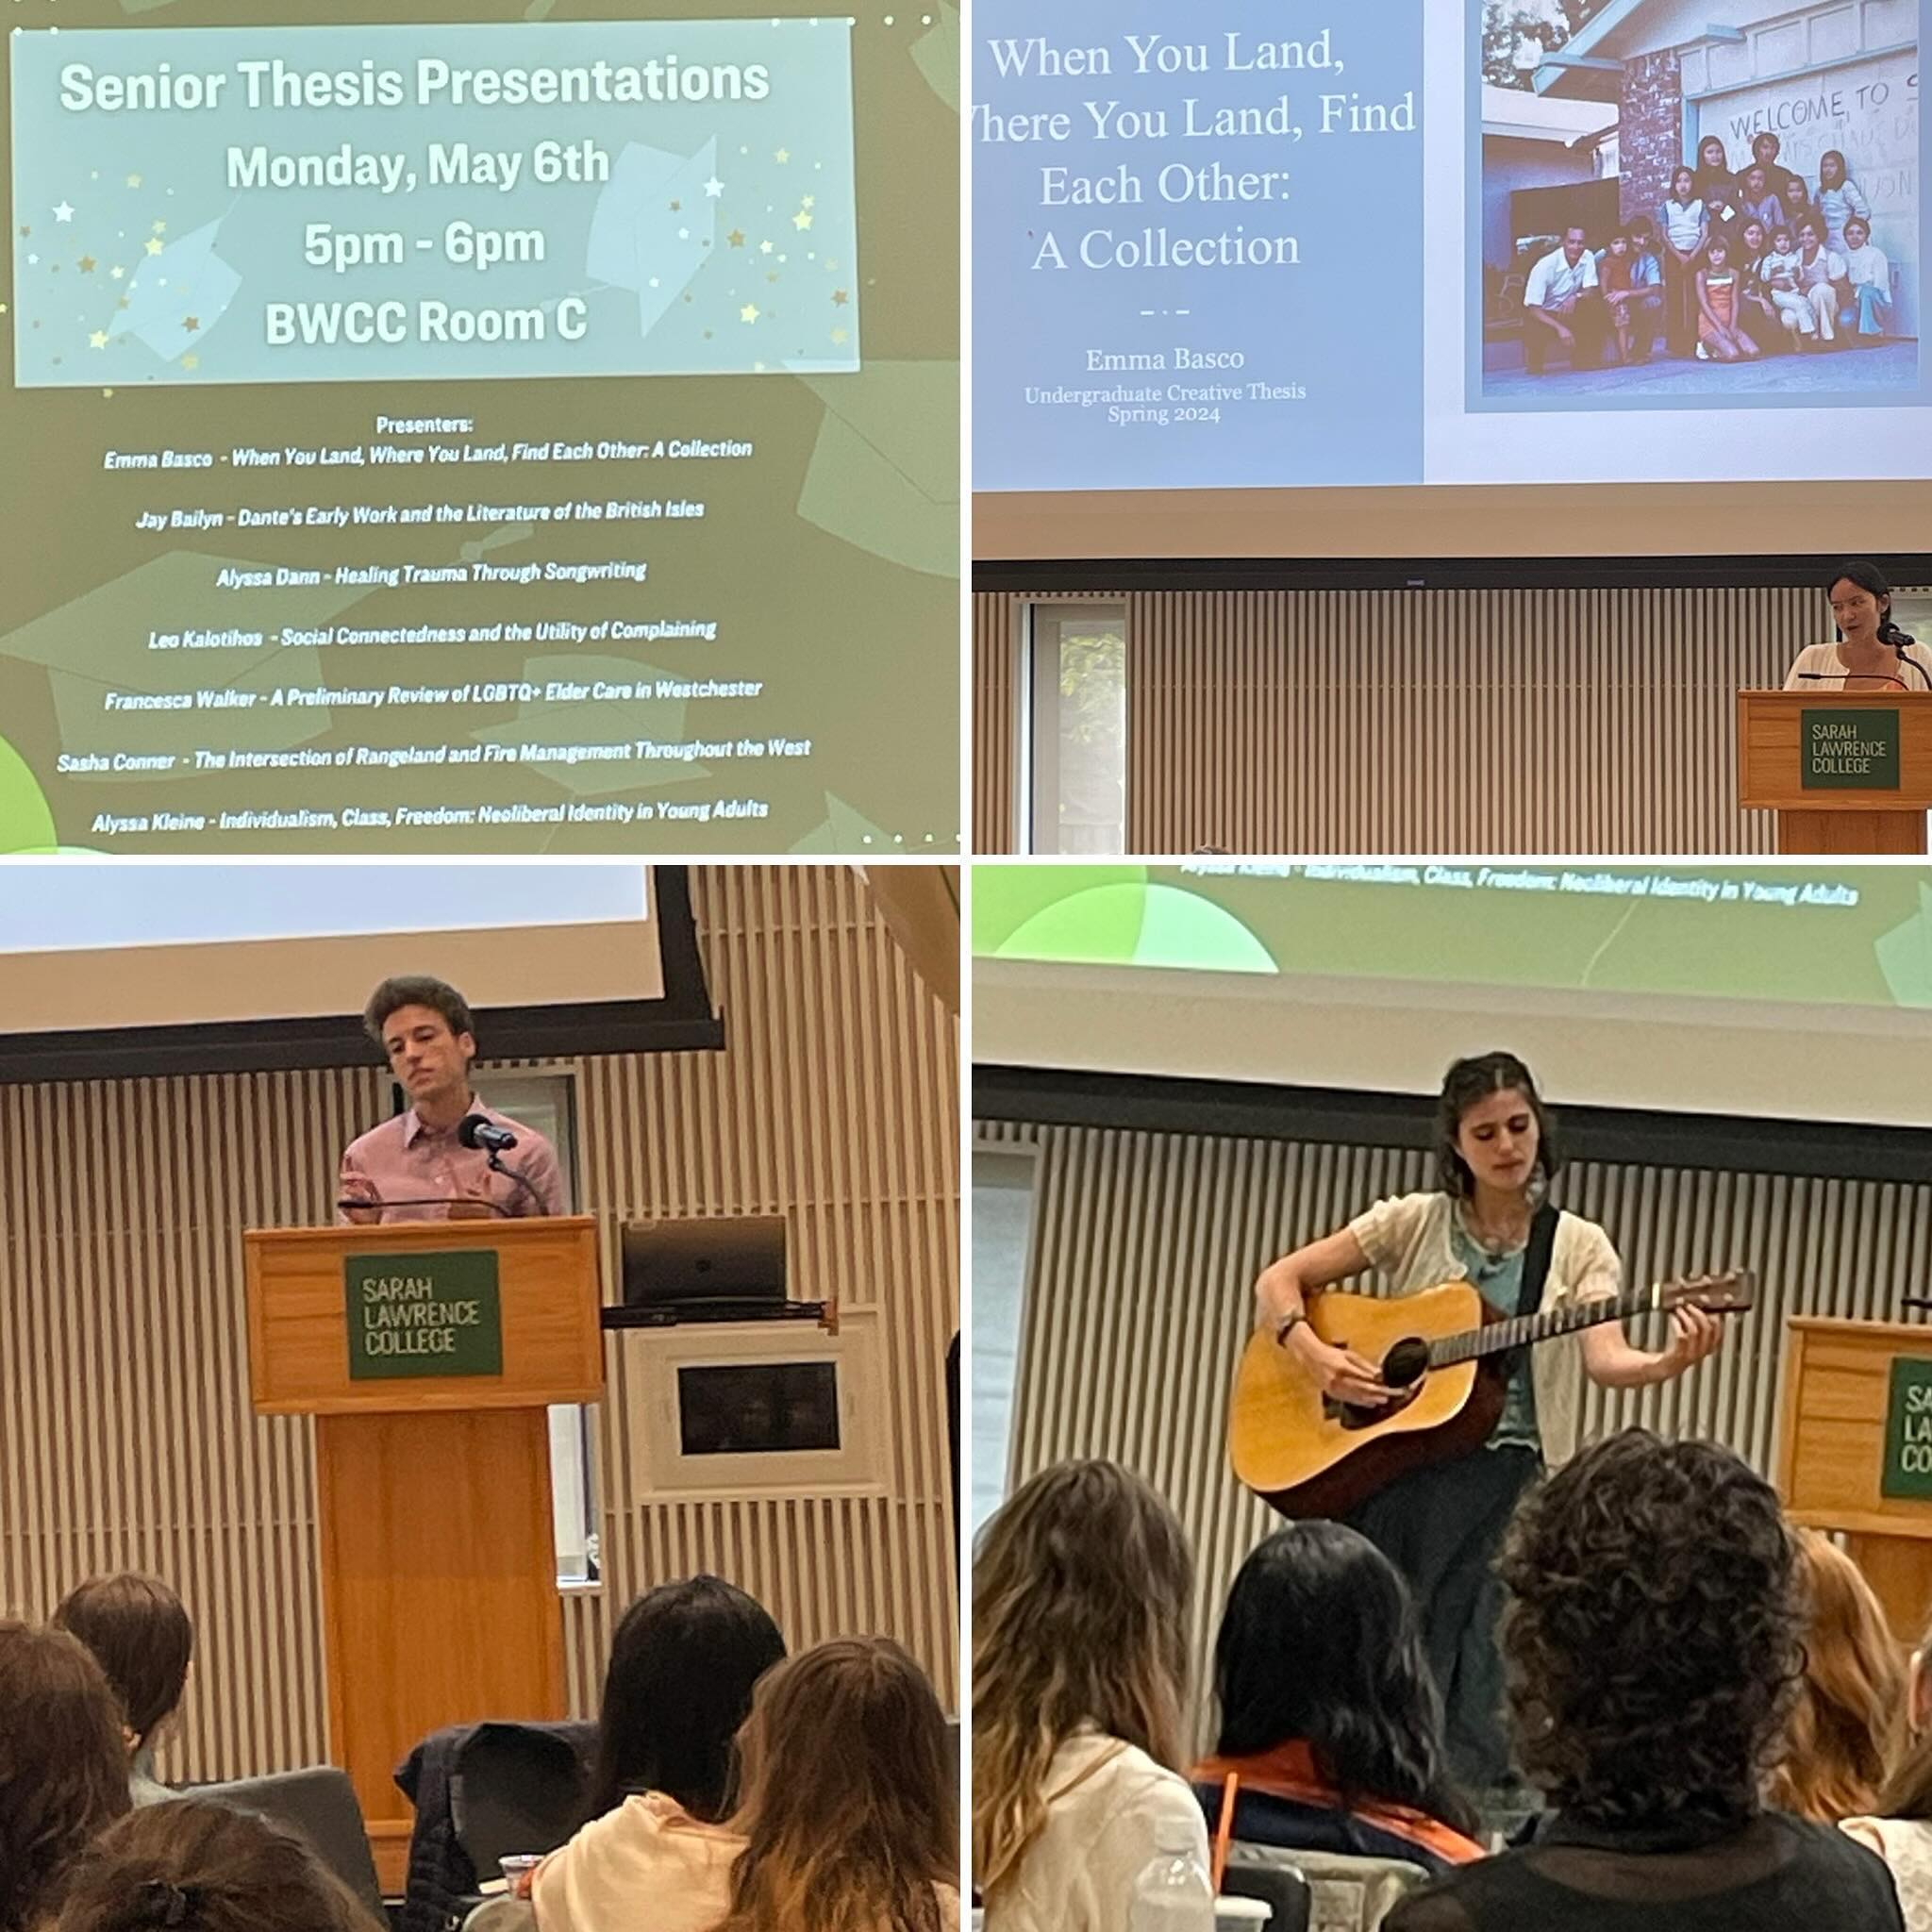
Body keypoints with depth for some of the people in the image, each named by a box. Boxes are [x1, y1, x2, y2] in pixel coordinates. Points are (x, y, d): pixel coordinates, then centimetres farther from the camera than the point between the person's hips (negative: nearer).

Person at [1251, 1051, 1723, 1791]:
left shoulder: (1578, 1246, 5)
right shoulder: (1415, 1223, 7)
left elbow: (1603, 1357, -10)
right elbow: (1279, 1281, 7)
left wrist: (1668, 1363, -32)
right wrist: (1314, 1354, -12)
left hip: (1511, 1485, -1)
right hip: (1395, 1474, 1)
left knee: (1484, 1697, -9)